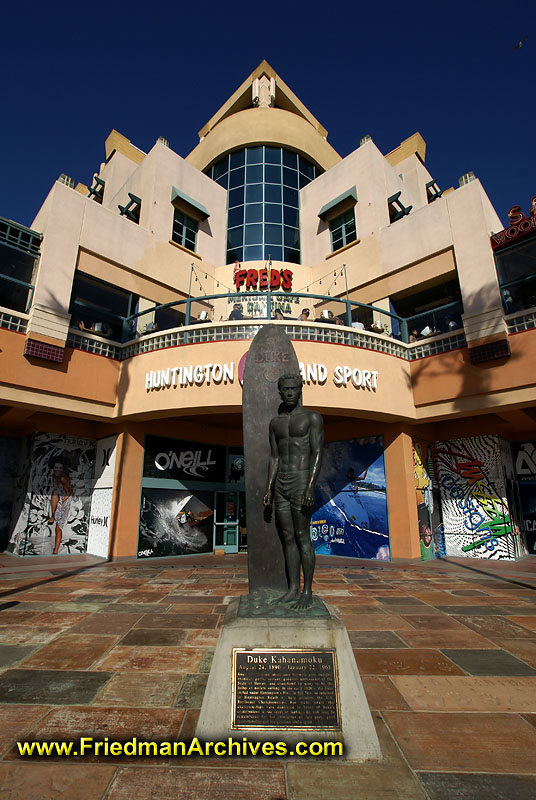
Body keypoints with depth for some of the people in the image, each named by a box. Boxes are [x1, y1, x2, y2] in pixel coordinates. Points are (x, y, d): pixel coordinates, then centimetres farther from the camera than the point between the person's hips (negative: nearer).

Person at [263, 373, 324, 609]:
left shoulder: (312, 418, -3)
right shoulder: (275, 422, 14)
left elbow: (317, 454, -10)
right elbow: (274, 457, 14)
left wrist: (310, 486, -20)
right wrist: (269, 488, 8)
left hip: (301, 481, -6)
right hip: (280, 484, 6)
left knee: (302, 537, -2)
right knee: (287, 538, 9)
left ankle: (307, 591, 11)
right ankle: (293, 589, 19)